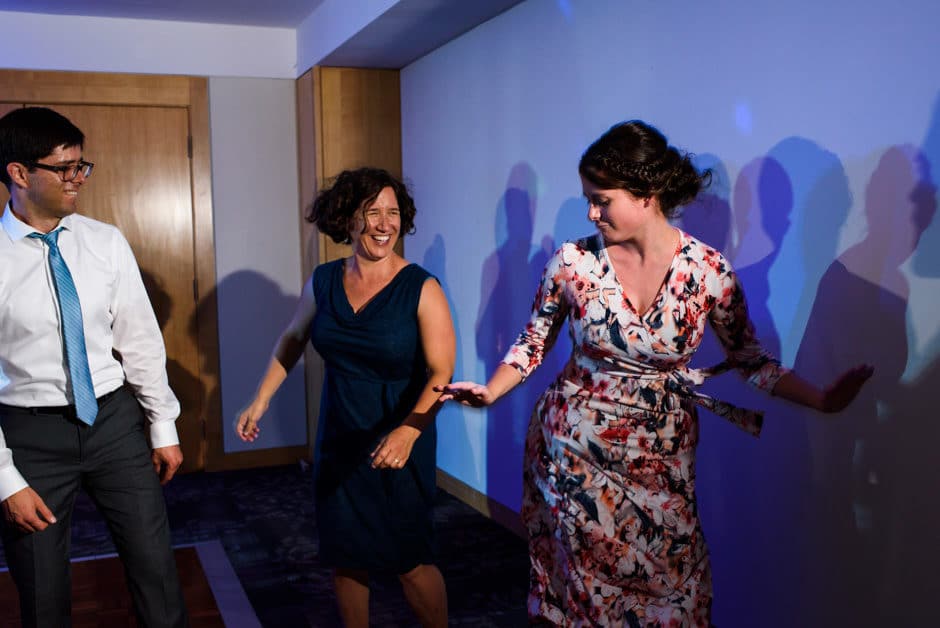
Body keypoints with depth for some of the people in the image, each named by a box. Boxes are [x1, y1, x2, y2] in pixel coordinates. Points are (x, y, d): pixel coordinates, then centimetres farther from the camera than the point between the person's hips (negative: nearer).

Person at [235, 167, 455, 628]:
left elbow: (441, 373, -19)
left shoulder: (421, 289, -15)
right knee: (344, 558, 15)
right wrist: (260, 401, 12)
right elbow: (291, 340, 15)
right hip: (338, 445, 5)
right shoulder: (323, 282, -1)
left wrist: (408, 432, -33)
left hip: (399, 447, -4)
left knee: (410, 563, 4)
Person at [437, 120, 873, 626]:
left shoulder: (709, 270, -11)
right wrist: (489, 393, -13)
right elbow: (534, 342, 1)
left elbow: (749, 357, 0)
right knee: (579, 575, 12)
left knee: (668, 579, 10)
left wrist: (823, 400, -11)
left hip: (661, 454, 1)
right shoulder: (573, 262, -11)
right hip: (573, 444, 0)